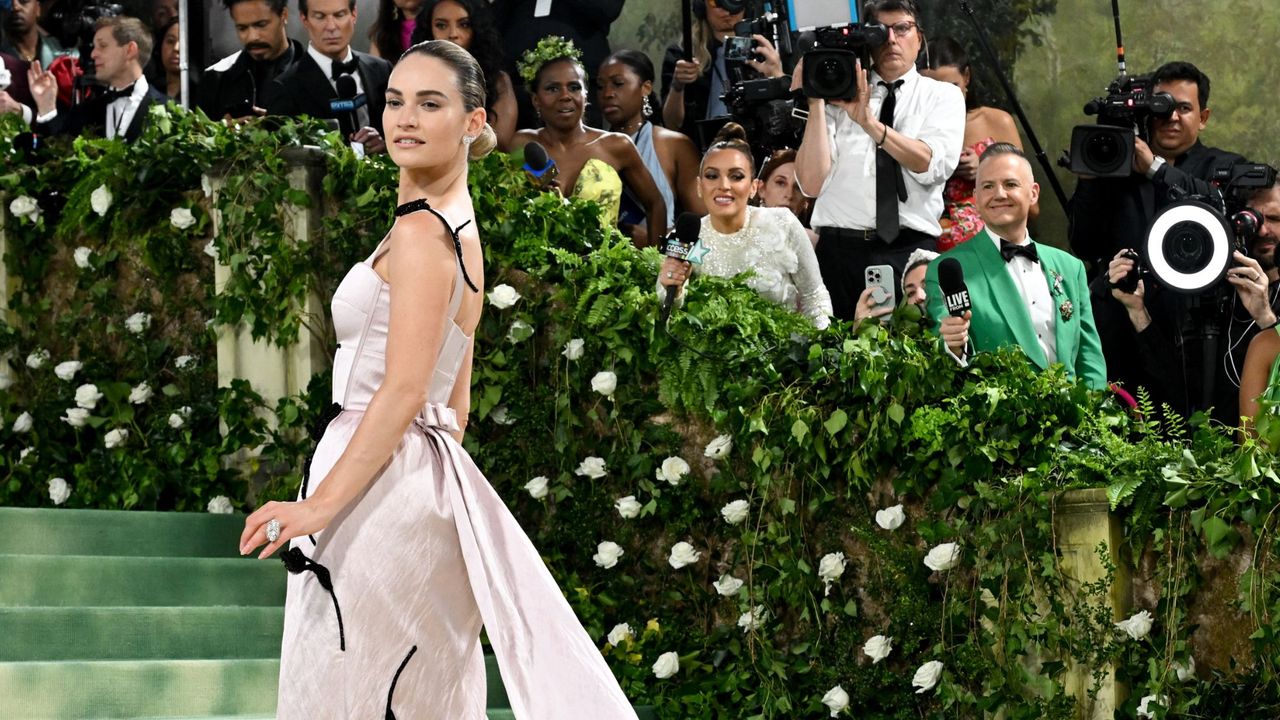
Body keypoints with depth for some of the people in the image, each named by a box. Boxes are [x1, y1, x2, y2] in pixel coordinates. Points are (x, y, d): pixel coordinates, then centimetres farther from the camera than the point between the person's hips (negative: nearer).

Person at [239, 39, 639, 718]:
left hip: (383, 493, -10)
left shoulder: (419, 230, -13)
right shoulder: (461, 229, 17)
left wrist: (322, 503, -22)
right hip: (427, 478, 10)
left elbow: (404, 390, -20)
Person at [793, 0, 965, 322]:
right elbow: (812, 183, 0)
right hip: (840, 250, 1)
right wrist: (814, 103, -6)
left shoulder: (943, 96, 10)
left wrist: (869, 121, -18)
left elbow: (932, 165, -9)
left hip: (911, 250, -1)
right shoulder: (838, 95, 10)